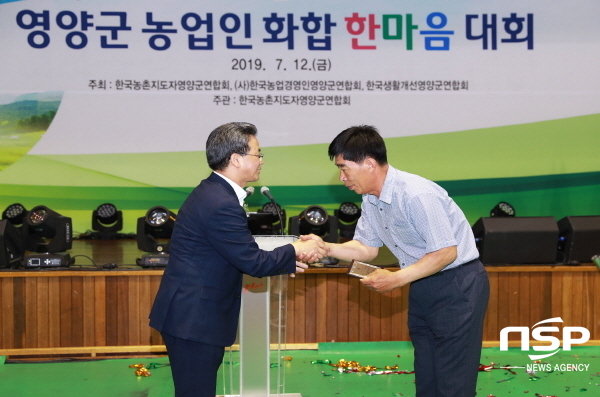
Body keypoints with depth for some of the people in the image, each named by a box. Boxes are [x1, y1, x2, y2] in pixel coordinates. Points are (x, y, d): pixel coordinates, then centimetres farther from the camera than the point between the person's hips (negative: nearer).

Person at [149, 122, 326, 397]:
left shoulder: (213, 191, 10)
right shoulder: (221, 204, -23)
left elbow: (241, 253, 17)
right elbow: (254, 263, -19)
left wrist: (286, 260, 12)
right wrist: (295, 250, -4)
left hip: (190, 314, 10)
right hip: (194, 320, -10)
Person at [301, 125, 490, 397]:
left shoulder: (416, 194, -26)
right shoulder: (371, 199, 2)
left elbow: (446, 252, -24)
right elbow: (367, 248, 9)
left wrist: (396, 279, -24)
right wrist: (325, 248, -7)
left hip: (457, 285, -9)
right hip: (423, 285, 9)